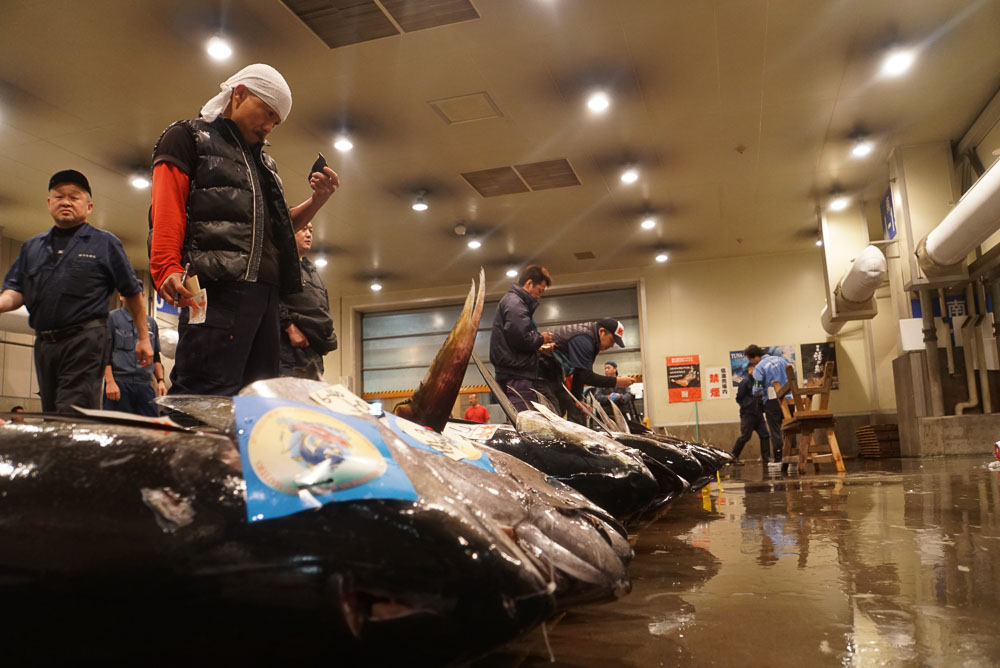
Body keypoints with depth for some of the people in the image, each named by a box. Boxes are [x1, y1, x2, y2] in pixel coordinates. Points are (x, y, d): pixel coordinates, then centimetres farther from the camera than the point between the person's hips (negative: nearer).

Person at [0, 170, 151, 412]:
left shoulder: (105, 243, 6)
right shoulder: (31, 247, 18)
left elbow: (132, 292, 7)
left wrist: (143, 338, 6)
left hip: (85, 340, -5)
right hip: (43, 344, 6)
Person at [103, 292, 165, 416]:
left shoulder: (151, 322, 17)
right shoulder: (112, 318, 4)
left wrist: (160, 380, 12)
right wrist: (110, 382, -12)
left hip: (145, 385, 4)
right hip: (119, 384, -4)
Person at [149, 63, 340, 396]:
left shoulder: (263, 164, 31)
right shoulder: (189, 138, 10)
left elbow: (281, 227, 31)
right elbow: (167, 210, -3)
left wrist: (317, 200, 13)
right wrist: (168, 269, -19)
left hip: (265, 293, 8)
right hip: (215, 290, -8)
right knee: (206, 402, -17)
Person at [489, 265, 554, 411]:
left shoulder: (514, 301, 24)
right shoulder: (514, 302, -10)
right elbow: (521, 337, -22)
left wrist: (539, 343, 12)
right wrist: (541, 339, -4)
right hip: (517, 376, -11)